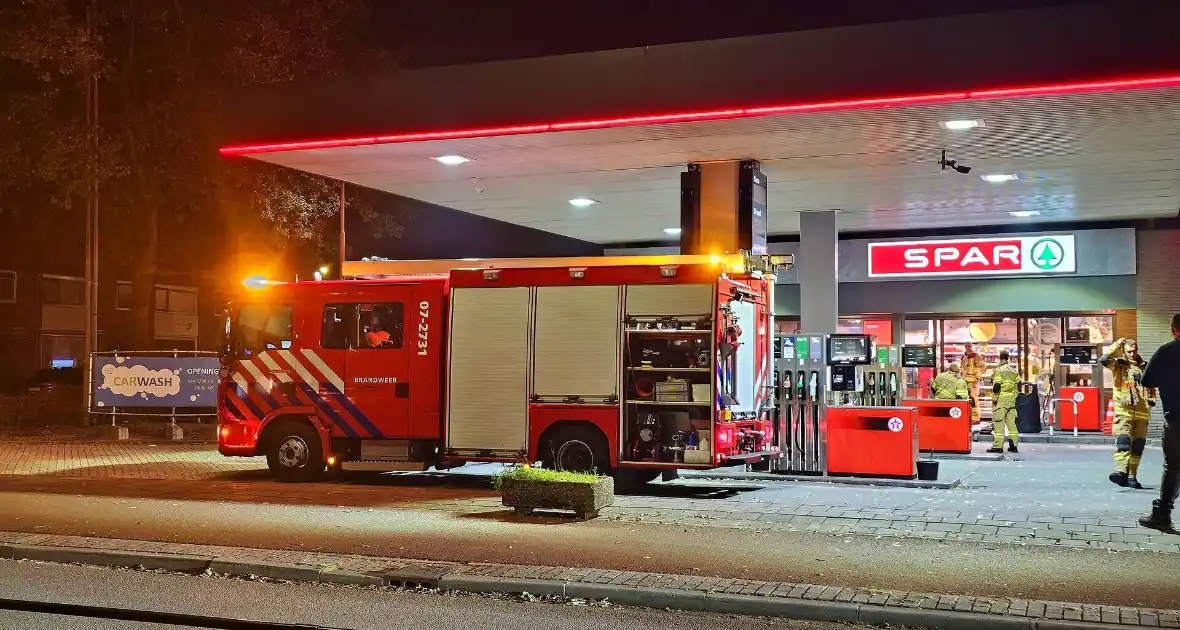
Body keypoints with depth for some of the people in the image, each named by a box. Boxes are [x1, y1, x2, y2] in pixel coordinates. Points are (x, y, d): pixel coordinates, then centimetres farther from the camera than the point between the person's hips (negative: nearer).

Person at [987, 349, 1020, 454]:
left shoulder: (999, 370, -9)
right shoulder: (1013, 370, 12)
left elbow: (996, 386, -15)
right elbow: (1018, 385, 15)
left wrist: (994, 399, -6)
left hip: (1001, 398, -7)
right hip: (1012, 398, 7)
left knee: (998, 422, -5)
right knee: (1011, 422, 12)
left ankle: (998, 446, -7)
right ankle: (1013, 445, 14)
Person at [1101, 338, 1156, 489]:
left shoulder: (1145, 367, 16)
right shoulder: (1119, 365, 5)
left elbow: (1152, 386, 28)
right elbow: (1104, 359, -15)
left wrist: (1152, 399, 9)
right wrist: (1117, 346, -5)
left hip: (1142, 413, 4)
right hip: (1124, 411, -4)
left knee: (1138, 445, 6)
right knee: (1123, 441, -19)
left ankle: (1131, 477, 13)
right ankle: (1120, 471, -28)